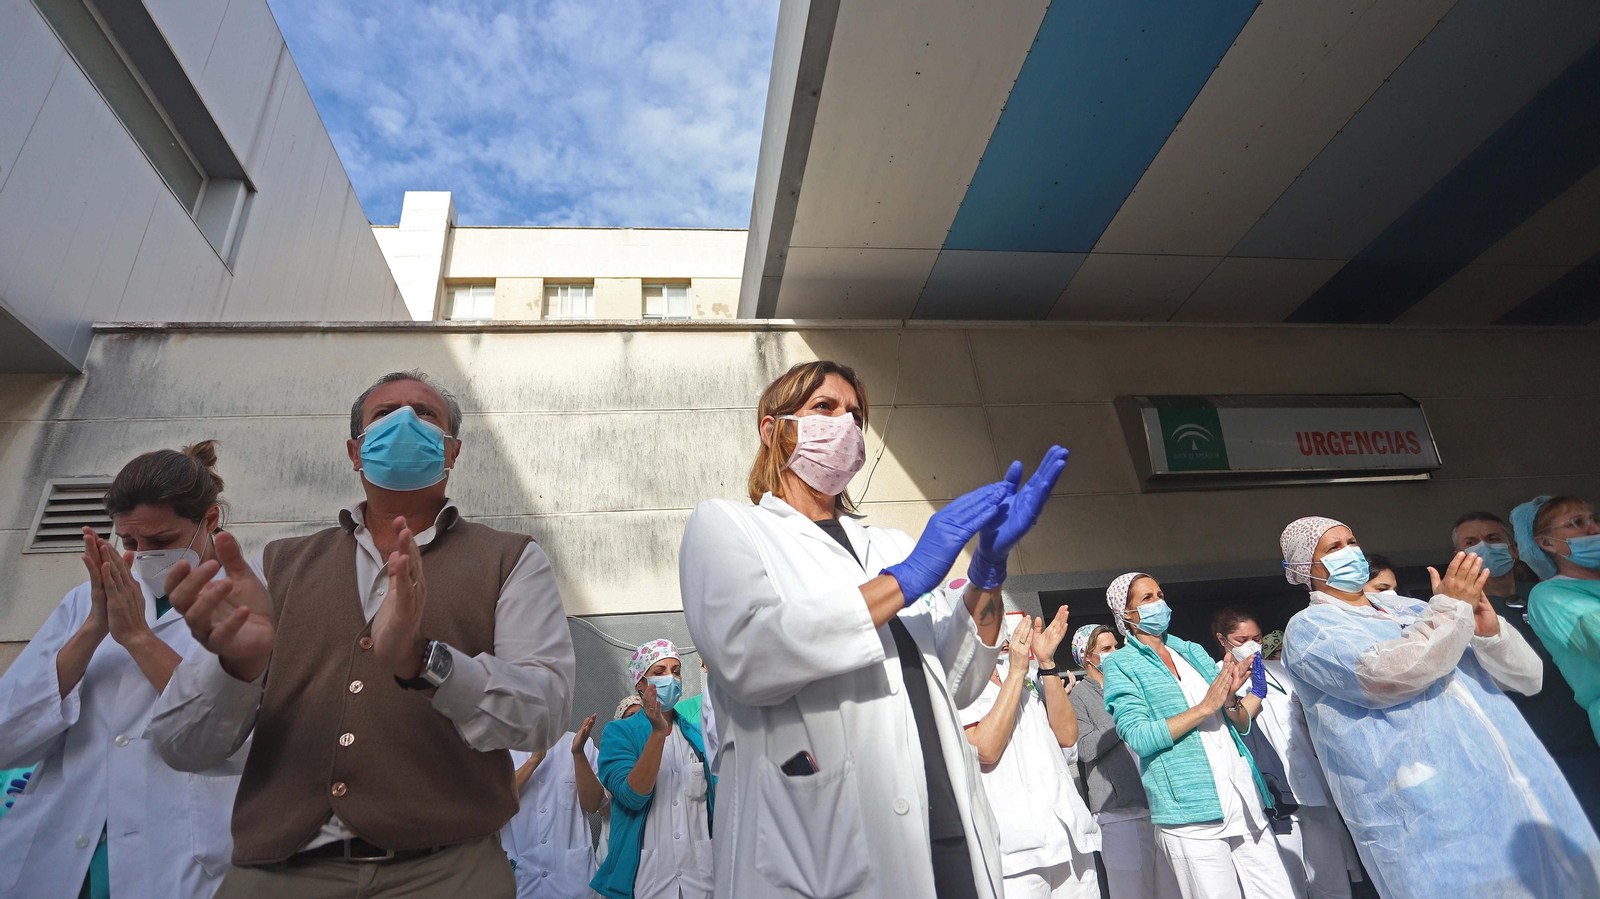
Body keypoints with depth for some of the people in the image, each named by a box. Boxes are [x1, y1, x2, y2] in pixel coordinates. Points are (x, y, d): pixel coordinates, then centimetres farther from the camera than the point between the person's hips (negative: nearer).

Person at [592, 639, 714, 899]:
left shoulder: (698, 734, 4)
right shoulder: (619, 732, -6)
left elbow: (716, 793, 7)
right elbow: (632, 796, -19)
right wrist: (658, 731, -26)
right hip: (645, 875, -3)